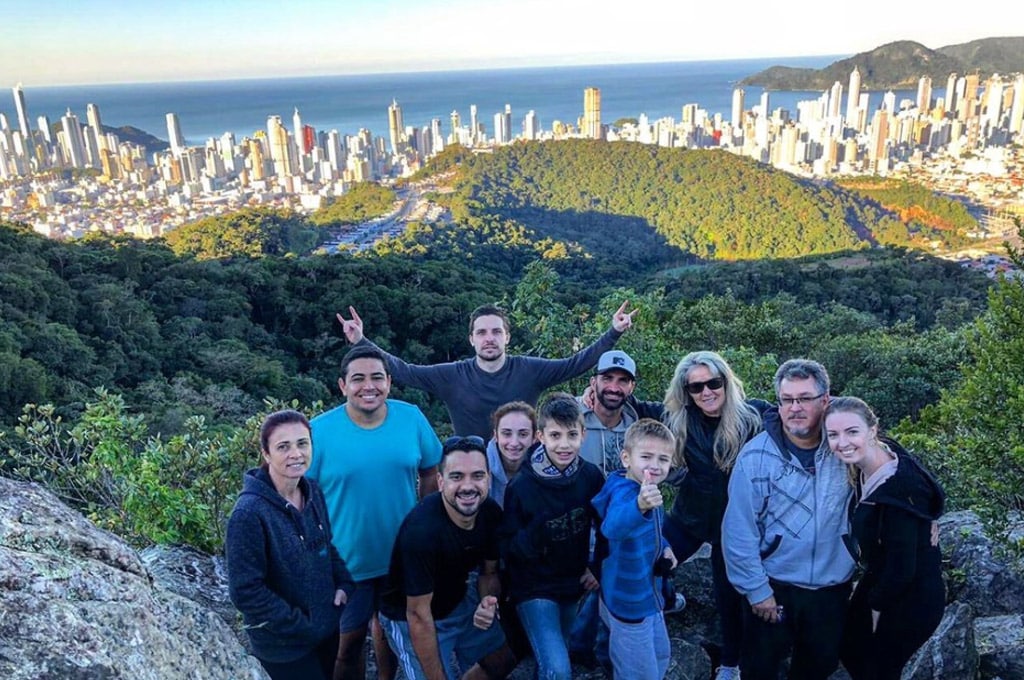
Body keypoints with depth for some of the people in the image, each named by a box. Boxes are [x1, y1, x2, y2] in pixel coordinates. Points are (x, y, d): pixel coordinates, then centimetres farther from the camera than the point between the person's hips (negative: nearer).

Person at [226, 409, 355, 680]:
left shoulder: (313, 492, -5)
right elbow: (245, 591, -22)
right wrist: (300, 626, -18)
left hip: (326, 624, 6)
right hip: (284, 643, -6)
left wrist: (343, 583, -4)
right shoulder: (249, 512, -26)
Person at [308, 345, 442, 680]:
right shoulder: (320, 430, -17)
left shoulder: (412, 417, -10)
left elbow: (431, 471, 3)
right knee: (349, 639, 13)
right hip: (346, 561, -3)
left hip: (404, 556, 3)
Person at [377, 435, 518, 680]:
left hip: (459, 602, 6)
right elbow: (419, 616, -27)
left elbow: (489, 572, 1)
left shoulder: (491, 512, -16)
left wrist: (488, 603, -21)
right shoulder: (421, 528, -35)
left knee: (505, 658, 16)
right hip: (411, 620, -6)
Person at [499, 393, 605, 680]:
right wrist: (533, 535, -32)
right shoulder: (521, 486, -21)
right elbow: (508, 548, -14)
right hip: (535, 589, -4)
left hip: (574, 584, 4)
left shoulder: (591, 476, -11)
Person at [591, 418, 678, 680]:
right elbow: (611, 528, -55)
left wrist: (664, 548, -1)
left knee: (660, 656, 27)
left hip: (647, 593, 9)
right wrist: (638, 506, -74)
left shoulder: (648, 490, -3)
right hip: (628, 599, -9)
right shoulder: (625, 492, -31)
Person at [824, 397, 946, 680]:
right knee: (850, 650, 23)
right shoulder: (866, 465, -10)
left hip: (908, 601, -8)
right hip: (879, 581, 8)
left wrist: (878, 607, -10)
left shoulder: (899, 488, -32)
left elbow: (902, 567, -26)